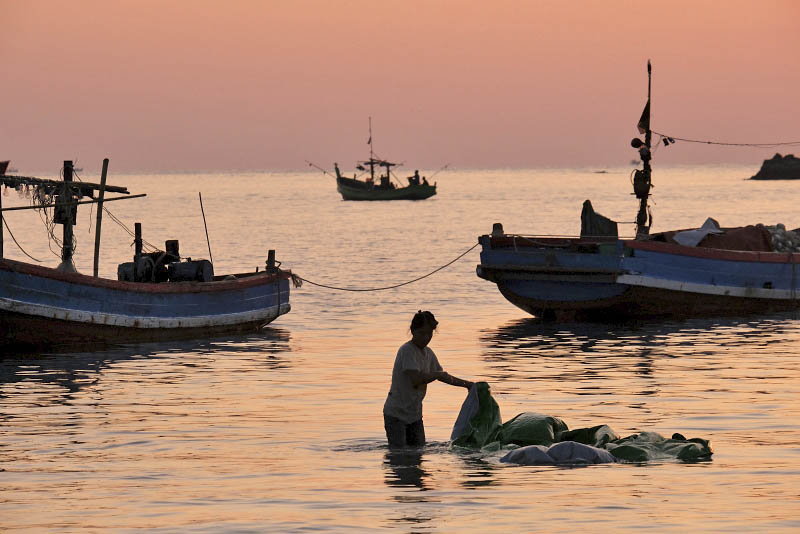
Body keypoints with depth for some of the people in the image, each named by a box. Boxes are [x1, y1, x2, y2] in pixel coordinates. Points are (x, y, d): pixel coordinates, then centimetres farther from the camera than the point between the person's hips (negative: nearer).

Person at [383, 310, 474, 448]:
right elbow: (416, 380, -29)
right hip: (396, 414, -8)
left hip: (414, 414, 8)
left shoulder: (428, 353, 8)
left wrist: (466, 384, 21)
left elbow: (442, 376, 25)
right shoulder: (407, 350, -18)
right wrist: (438, 374, -16)